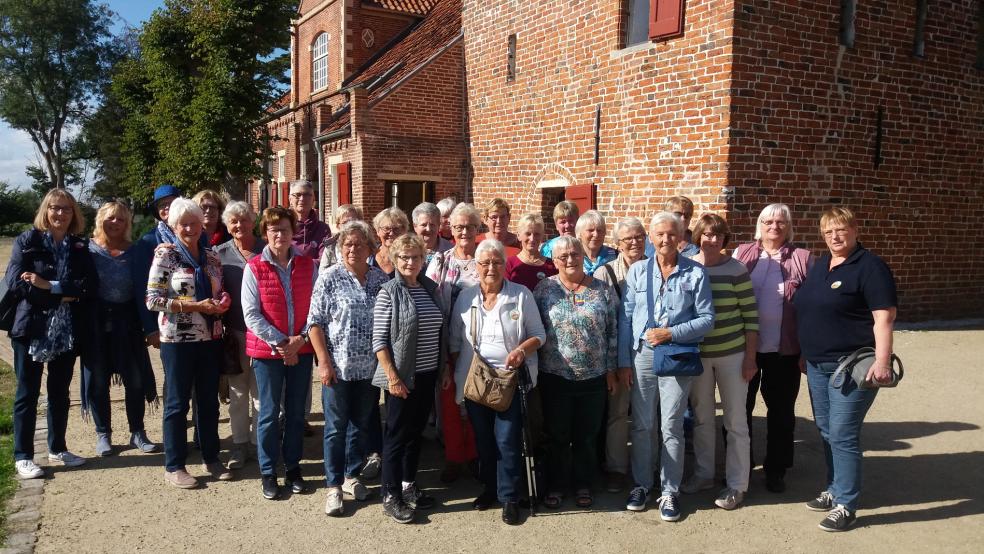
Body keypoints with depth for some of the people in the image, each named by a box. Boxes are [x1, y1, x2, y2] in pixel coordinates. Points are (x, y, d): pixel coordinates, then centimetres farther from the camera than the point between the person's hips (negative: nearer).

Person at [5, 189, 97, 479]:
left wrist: (49, 286, -17)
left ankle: (58, 448, 27)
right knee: (28, 393, 5)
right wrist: (63, 295, -15)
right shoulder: (27, 241, -2)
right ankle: (23, 456, 14)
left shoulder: (79, 247, 6)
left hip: (67, 331, 3)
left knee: (60, 391, 14)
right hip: (32, 328, -3)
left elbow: (90, 286, -6)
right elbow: (15, 283, -13)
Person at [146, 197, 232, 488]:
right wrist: (196, 306, -19)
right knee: (177, 402, 4)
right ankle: (174, 466, 16)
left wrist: (221, 303, -5)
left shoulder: (211, 256, 9)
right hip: (178, 339, -5)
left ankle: (211, 458, 26)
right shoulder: (165, 254, -7)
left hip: (210, 338, 5)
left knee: (209, 400, 12)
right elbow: (153, 299, -12)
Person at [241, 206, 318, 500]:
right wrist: (280, 342, -14)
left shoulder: (308, 265, 2)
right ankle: (268, 473, 20)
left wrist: (301, 338, -12)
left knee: (297, 411, 12)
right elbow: (251, 314, -9)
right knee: (269, 412, 6)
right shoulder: (254, 268, -6)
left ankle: (293, 468, 26)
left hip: (302, 350, 3)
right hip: (267, 350, -2)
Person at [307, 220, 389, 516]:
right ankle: (334, 486, 15)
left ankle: (352, 475, 31)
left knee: (361, 425, 14)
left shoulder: (381, 279, 4)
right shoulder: (329, 278, -6)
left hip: (370, 367, 4)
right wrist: (324, 361, -12)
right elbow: (315, 322, -7)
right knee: (336, 427, 5)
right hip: (338, 367, -3)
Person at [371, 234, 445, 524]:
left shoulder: (430, 288, 7)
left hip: (428, 374, 6)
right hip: (401, 377, -6)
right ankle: (390, 496, 15)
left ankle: (408, 485, 31)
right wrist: (392, 376, -18)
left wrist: (444, 367, 12)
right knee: (397, 434, 4)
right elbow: (379, 340, -13)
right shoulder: (389, 292, -10)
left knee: (416, 431, 16)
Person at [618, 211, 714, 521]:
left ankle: (669, 491, 18)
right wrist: (623, 361, 2)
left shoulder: (695, 273, -1)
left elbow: (707, 318, -3)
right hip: (641, 355, 2)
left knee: (671, 428, 5)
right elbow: (625, 318, 4)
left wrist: (671, 333, -15)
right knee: (641, 425, 10)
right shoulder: (637, 271, 3)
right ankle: (641, 484, 25)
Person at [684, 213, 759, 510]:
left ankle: (736, 484, 16)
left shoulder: (736, 269, -7)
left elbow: (751, 315, -5)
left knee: (735, 421, 5)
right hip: (696, 355, 3)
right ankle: (703, 473, 30)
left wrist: (750, 357, -8)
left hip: (732, 354, -2)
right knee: (701, 418, 14)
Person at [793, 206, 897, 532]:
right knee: (826, 431, 15)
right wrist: (806, 353, 19)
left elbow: (884, 318, -16)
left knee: (843, 435, -5)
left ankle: (846, 506, 6)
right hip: (817, 364, 8)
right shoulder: (819, 266, 13)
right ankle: (835, 490, 30)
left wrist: (882, 362, -24)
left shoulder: (869, 266, -11)